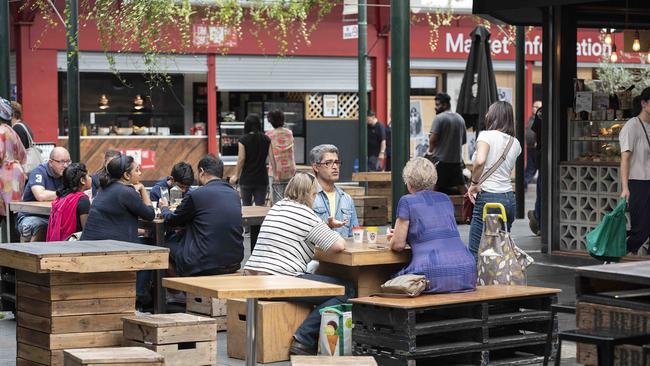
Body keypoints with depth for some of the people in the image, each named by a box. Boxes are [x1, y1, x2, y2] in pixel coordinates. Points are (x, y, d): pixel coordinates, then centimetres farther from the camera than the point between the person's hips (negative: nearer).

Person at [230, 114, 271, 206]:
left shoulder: (243, 140, -7)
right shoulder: (266, 140, 1)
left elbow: (241, 159, -8)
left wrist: (236, 175, 3)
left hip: (246, 178, -2)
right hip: (262, 178, 2)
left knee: (246, 206, 12)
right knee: (260, 206, 2)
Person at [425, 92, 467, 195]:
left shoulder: (439, 118, -10)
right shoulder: (460, 119, 11)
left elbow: (433, 138, -17)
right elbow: (464, 140, 17)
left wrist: (430, 150, 0)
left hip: (441, 160, -6)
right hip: (457, 160, 6)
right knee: (461, 186, 9)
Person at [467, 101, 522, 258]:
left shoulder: (486, 135, -7)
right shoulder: (515, 143, 13)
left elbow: (480, 161, -23)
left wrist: (474, 183, -12)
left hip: (488, 198, -7)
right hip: (509, 198, 7)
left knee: (476, 252, -6)